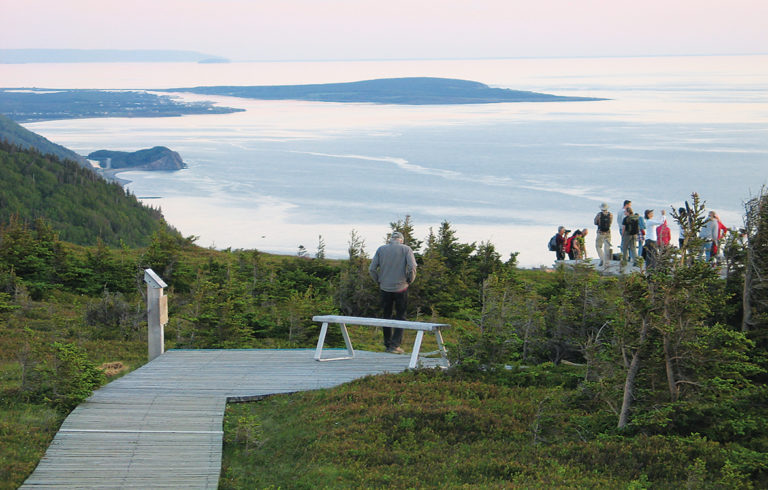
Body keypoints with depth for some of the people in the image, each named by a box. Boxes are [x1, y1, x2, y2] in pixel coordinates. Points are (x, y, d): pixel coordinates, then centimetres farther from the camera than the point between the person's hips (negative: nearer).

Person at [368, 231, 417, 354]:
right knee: (400, 316, 7)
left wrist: (378, 281, 10)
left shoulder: (381, 249, 3)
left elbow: (372, 269, -2)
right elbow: (412, 268, -14)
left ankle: (388, 344, 16)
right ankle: (395, 345, -3)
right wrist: (409, 281, 1)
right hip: (401, 288, -2)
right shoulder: (406, 249, -3)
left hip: (385, 288, 2)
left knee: (386, 316, 13)